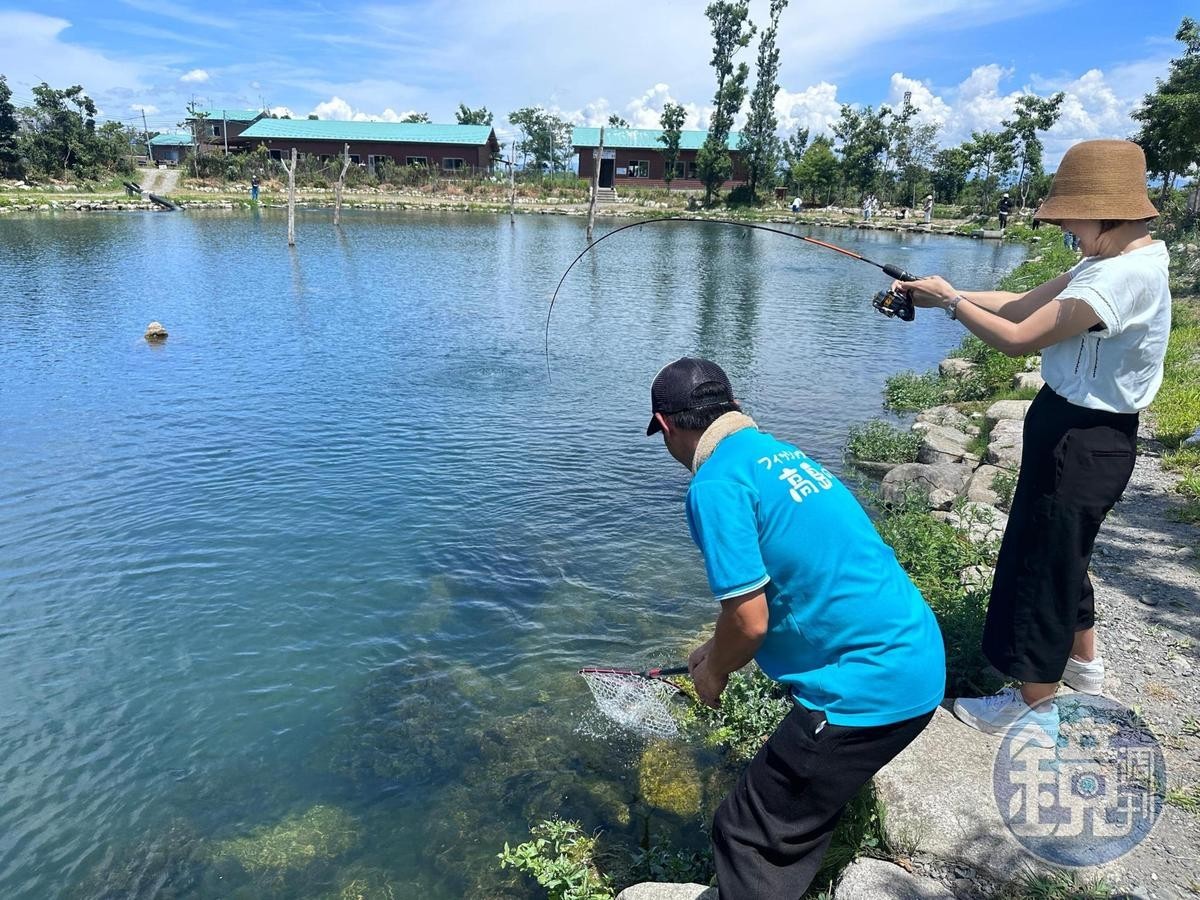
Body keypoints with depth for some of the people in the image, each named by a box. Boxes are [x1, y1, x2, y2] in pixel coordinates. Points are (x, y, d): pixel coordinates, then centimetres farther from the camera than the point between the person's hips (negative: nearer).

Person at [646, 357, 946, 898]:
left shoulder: (716, 482, -15)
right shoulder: (780, 454, 14)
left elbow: (750, 620, -16)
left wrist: (713, 672, 5)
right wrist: (718, 649, 35)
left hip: (869, 688, -9)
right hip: (919, 665, 9)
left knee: (747, 836, 5)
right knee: (798, 821, 26)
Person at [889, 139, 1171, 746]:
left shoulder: (1126, 274, -24)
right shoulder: (1110, 262, 7)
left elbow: (1018, 337, -24)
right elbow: (1021, 304, 8)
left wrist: (949, 301, -10)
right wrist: (944, 292, -1)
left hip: (1082, 442, -10)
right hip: (1079, 431, 10)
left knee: (1043, 559, 1)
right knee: (1058, 551, 24)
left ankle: (1034, 708, 17)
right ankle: (1082, 661, 46)